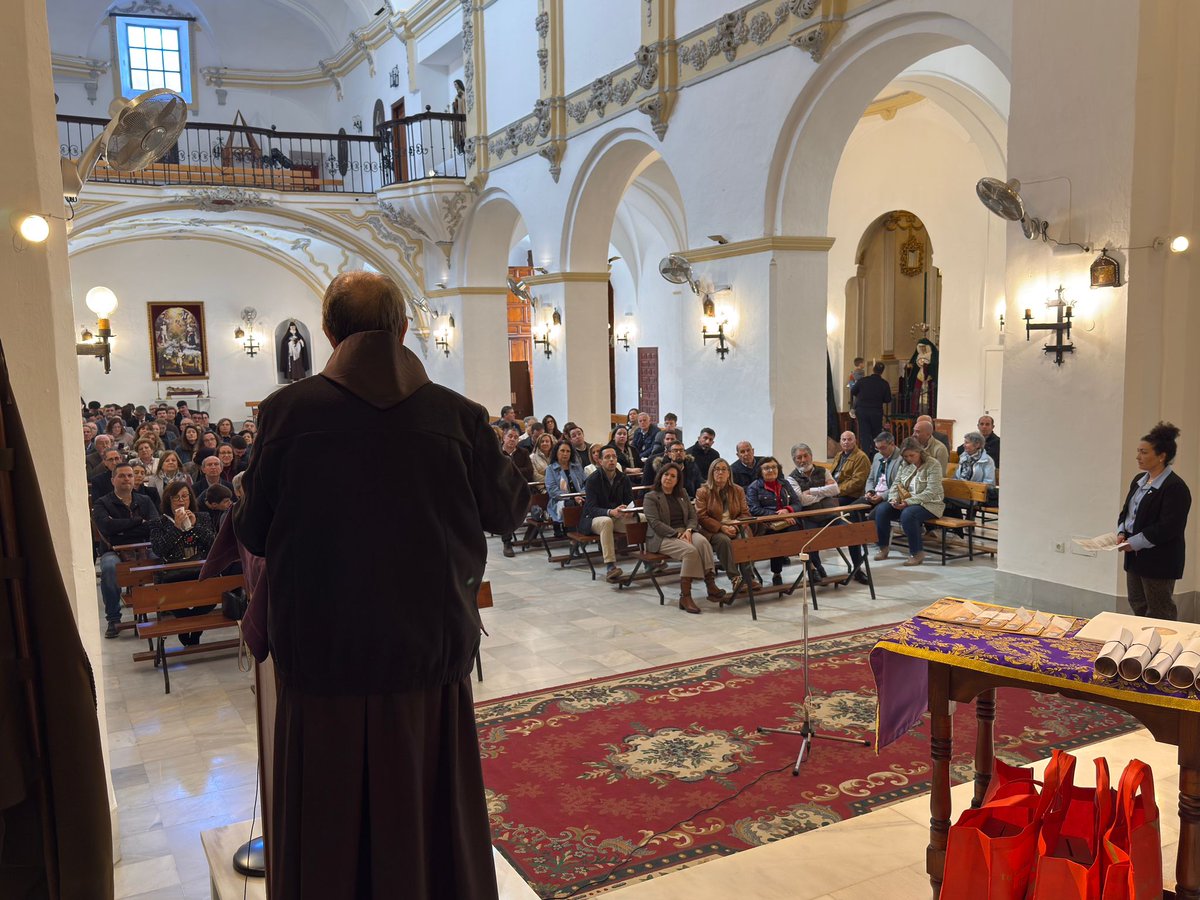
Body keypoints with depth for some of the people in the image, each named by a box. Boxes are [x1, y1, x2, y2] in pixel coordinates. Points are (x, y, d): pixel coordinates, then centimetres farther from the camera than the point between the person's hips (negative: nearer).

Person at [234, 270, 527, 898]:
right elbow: (508, 511, 5)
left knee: (329, 830, 16)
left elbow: (252, 534, -1)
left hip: (324, 656, -1)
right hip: (431, 655, 1)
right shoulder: (457, 415, -9)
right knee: (433, 822, 18)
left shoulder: (286, 411, -10)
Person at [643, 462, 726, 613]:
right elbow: (655, 523, -9)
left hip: (685, 532, 5)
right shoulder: (651, 497, 3)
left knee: (702, 541, -31)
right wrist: (677, 534, -19)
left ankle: (711, 585, -38)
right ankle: (685, 597, -32)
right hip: (662, 538, -5)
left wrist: (688, 530, -9)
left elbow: (693, 517, 14)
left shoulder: (682, 496, 22)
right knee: (690, 550, -33)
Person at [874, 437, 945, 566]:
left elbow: (931, 492, -20)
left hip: (929, 504, -6)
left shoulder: (933, 465, -13)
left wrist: (908, 502, -27)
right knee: (881, 509, -17)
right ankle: (884, 548, -3)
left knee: (908, 514, -36)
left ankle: (917, 553, -21)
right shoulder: (905, 464, 7)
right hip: (905, 502, 6)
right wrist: (894, 498, -12)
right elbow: (896, 484, 11)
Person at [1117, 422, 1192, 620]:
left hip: (1159, 560, -8)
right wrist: (1122, 532, 0)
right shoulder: (1139, 480, 10)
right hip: (1136, 557, 8)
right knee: (1138, 607, 16)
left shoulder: (1175, 487, -16)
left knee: (1159, 614, 2)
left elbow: (1168, 528, -21)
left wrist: (1135, 542, -20)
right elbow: (1126, 512, 18)